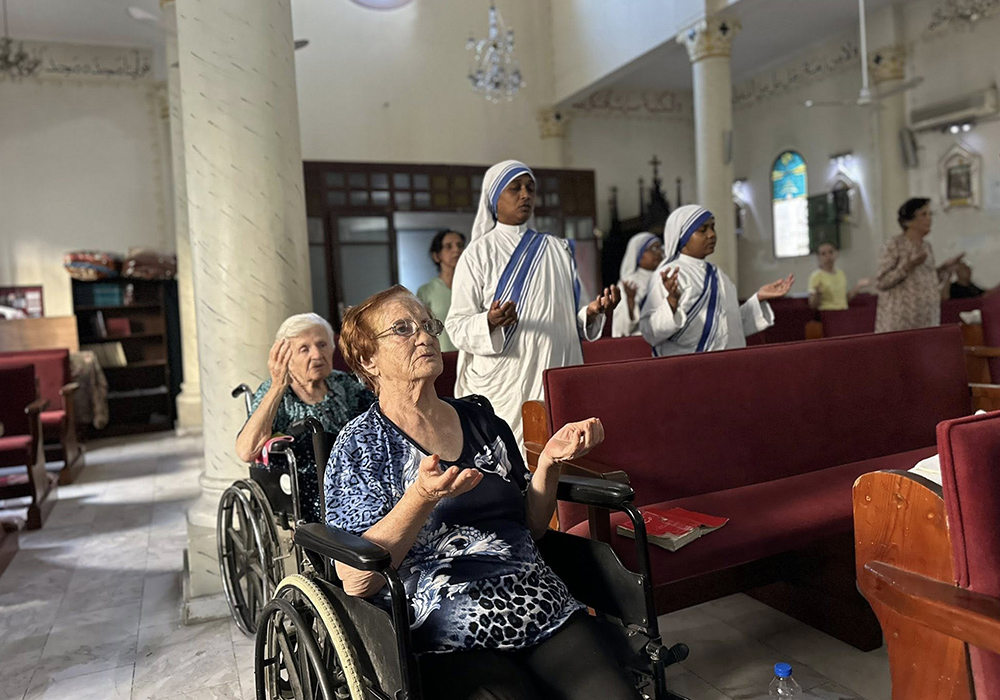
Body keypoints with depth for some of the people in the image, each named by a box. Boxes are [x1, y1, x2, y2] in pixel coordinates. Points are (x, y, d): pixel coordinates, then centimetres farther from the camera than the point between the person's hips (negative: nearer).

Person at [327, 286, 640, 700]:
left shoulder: (480, 419, 13)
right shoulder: (360, 444, 0)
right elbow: (356, 581, -11)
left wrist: (551, 461, 0)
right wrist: (422, 496, -24)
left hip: (548, 614, 4)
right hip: (450, 644, -3)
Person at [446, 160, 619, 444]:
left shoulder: (558, 249, 14)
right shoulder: (478, 254, 3)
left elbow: (574, 319, 16)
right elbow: (456, 326, -3)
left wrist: (591, 313, -6)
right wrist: (490, 322, -22)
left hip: (558, 378, 3)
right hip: (504, 385, -3)